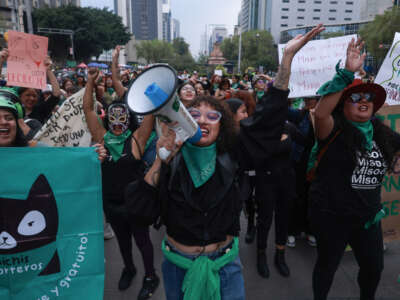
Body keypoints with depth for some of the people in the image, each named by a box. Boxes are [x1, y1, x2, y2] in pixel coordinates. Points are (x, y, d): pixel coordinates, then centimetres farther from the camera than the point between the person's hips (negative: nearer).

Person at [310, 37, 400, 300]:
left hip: (368, 215, 6)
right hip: (331, 215, -6)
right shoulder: (334, 131, -17)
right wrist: (347, 74, -41)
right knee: (328, 265, 16)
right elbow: (320, 113, -38)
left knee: (374, 266, 24)